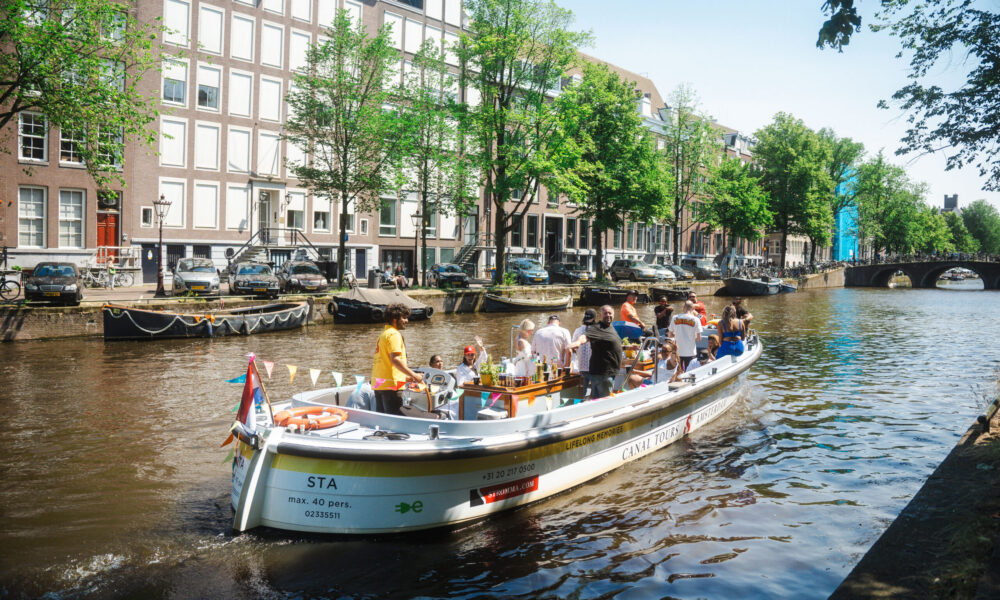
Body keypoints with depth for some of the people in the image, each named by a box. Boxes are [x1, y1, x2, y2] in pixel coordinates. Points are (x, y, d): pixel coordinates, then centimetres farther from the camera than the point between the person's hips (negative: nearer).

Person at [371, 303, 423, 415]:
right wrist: (413, 375, -19)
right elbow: (395, 359, -21)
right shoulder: (394, 334, -10)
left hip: (378, 384, 10)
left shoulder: (383, 334, 22)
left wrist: (404, 377, 23)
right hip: (390, 384, -10)